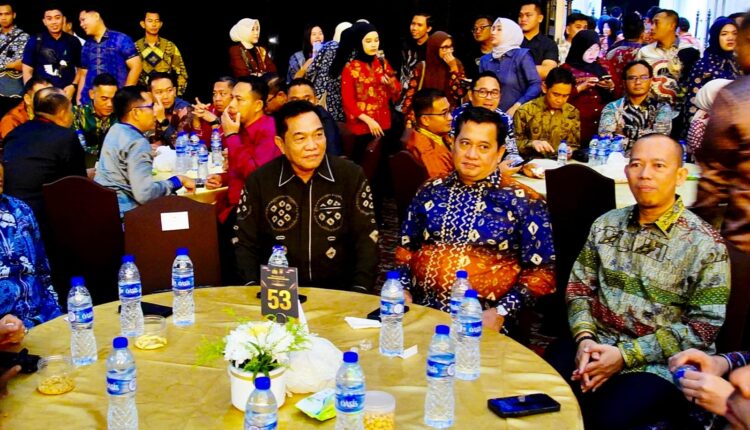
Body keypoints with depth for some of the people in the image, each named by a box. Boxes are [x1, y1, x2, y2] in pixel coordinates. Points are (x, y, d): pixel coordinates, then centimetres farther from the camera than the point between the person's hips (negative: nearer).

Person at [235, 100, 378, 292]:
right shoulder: (258, 181, 3)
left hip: (338, 293, 0)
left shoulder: (352, 176, 1)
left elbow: (366, 240, 2)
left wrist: (359, 292, -11)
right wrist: (253, 288, -9)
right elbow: (245, 244, 8)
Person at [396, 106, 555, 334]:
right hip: (419, 312, 3)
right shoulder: (430, 191, 11)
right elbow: (405, 249, 19)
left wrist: (502, 312, -11)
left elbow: (542, 272, 0)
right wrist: (403, 289, 3)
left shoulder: (524, 201, 0)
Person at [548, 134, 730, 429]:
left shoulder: (705, 244, -7)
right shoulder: (606, 225, 8)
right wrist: (584, 338, -10)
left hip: (660, 364, -4)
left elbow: (703, 327, -10)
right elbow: (579, 287, 10)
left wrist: (626, 355, -16)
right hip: (597, 348, 4)